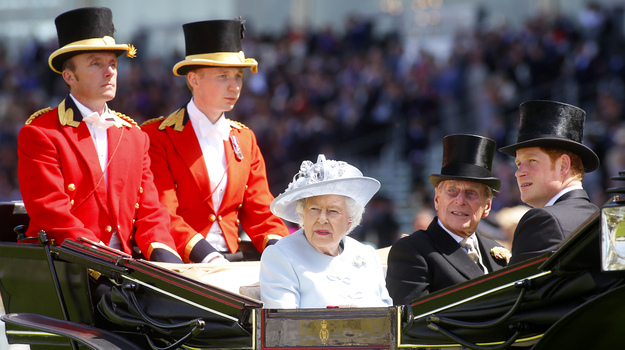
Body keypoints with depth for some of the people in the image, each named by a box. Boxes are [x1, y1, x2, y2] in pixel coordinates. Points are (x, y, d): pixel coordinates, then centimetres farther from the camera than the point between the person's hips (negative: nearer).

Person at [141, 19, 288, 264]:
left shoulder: (245, 139, 19)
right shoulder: (156, 136, -1)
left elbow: (259, 210, 16)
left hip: (232, 258, 6)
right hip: (182, 262, -6)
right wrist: (205, 254, -25)